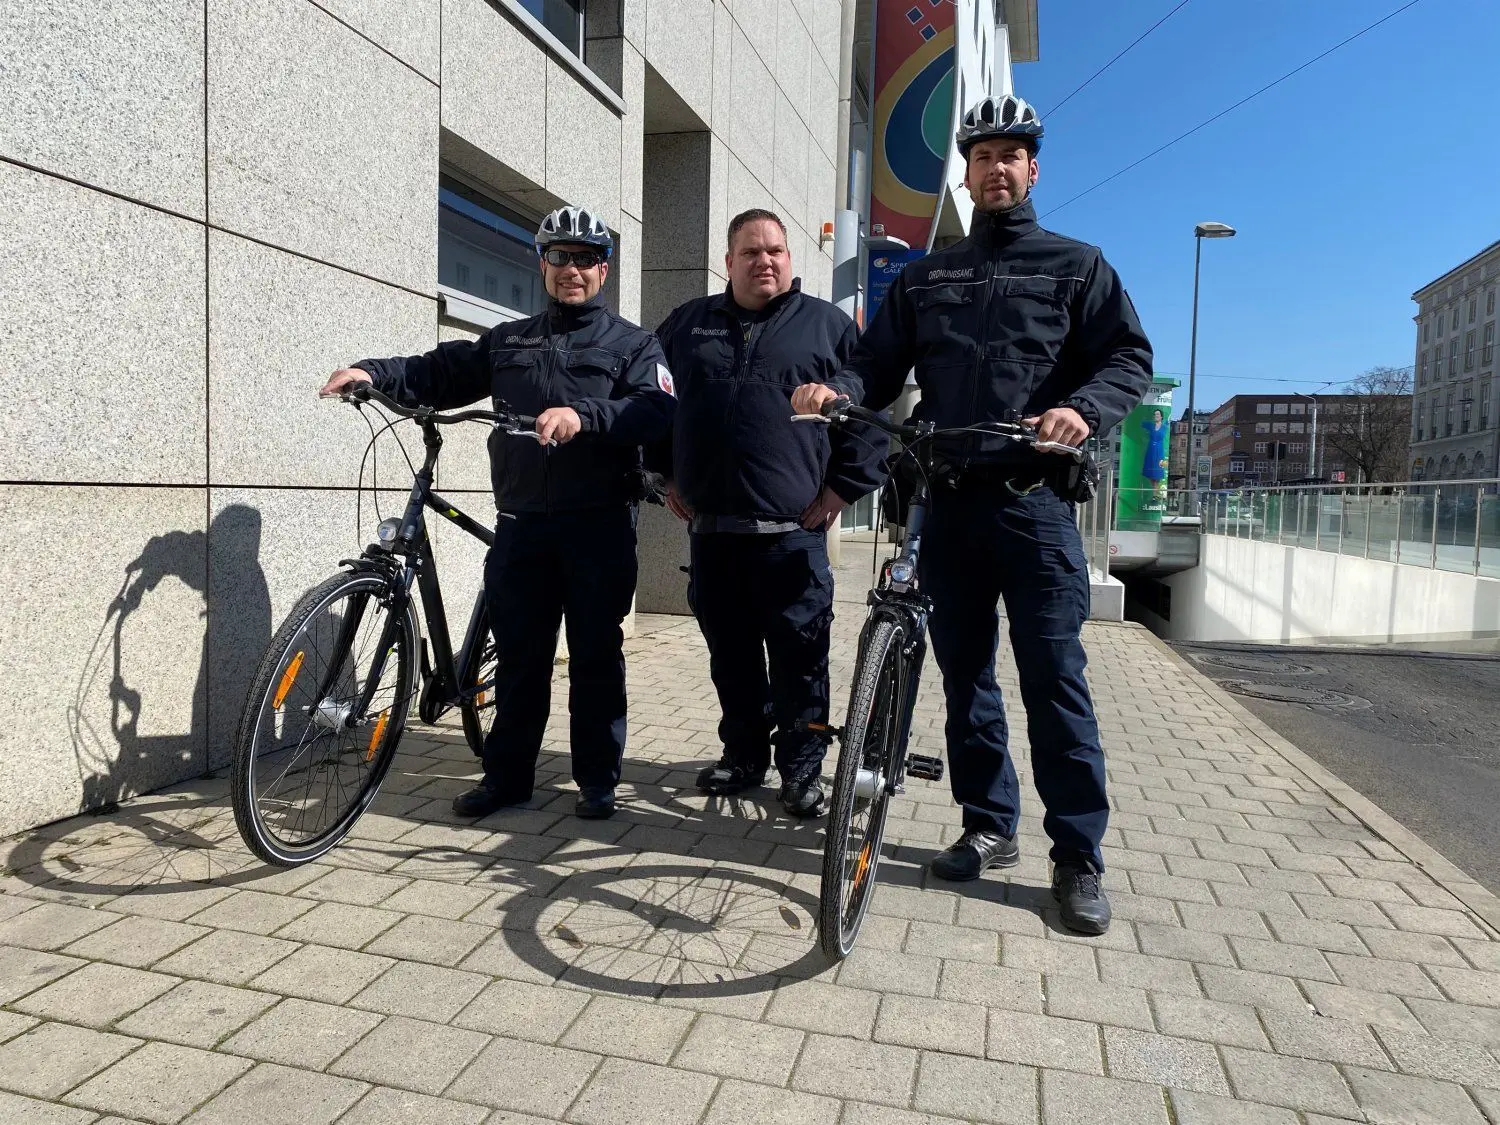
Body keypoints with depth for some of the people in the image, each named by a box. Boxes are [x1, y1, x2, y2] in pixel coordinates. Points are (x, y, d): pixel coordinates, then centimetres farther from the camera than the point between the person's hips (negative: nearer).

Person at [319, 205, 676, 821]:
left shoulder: (633, 344, 7)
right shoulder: (507, 341, 19)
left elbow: (656, 411, -11)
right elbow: (440, 373, 13)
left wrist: (584, 415, -27)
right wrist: (375, 371, -6)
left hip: (599, 526, -3)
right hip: (522, 524, 3)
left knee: (596, 655, 4)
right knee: (519, 655, 8)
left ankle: (598, 778, 16)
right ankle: (507, 775, 20)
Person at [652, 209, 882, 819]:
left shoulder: (828, 325, 6)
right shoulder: (687, 323, 14)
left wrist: (845, 485, -1)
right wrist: (667, 475, 15)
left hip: (793, 532, -3)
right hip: (711, 529, 3)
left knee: (799, 657, 1)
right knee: (730, 655, 11)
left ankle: (802, 768, 14)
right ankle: (742, 755, 26)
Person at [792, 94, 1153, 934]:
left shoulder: (1076, 265, 11)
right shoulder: (925, 279, 19)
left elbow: (1130, 358, 2)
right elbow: (880, 365, 10)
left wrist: (1085, 409, -20)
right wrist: (834, 389, -12)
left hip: (1035, 497, -3)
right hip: (950, 497, 4)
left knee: (1054, 676, -6)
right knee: (965, 671, 8)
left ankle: (1079, 855, 5)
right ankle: (990, 825, 22)